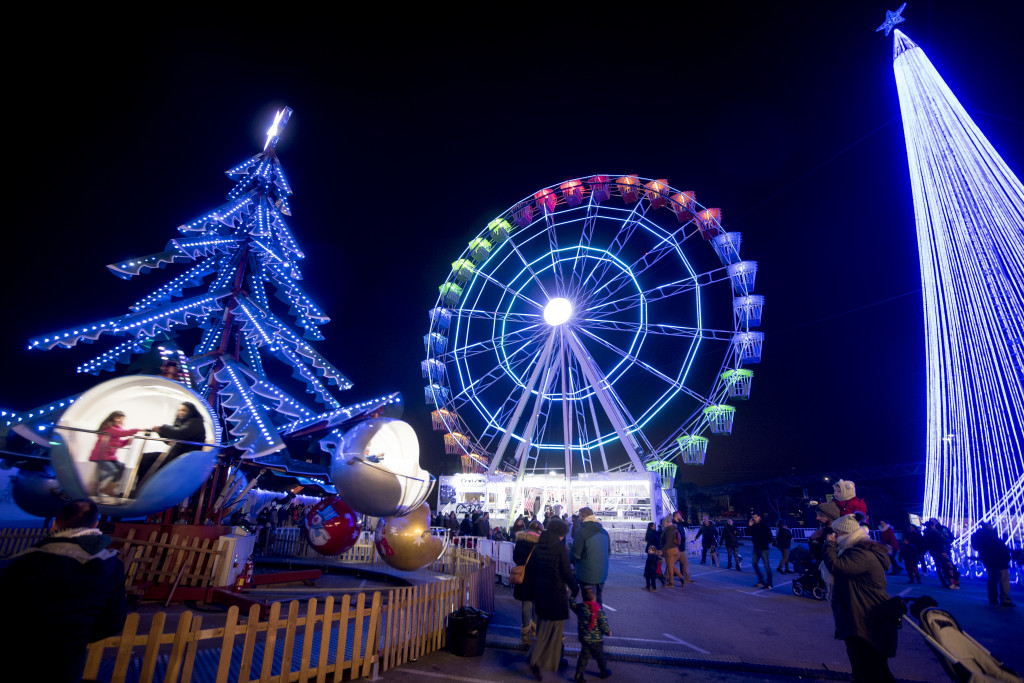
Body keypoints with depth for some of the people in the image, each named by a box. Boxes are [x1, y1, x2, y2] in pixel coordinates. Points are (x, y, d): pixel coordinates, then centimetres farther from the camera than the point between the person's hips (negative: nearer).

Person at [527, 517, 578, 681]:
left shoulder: (538, 547, 2)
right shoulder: (560, 548, -16)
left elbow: (530, 570, 7)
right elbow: (566, 573, -15)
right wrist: (575, 589, -1)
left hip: (540, 592, 7)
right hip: (556, 592, -6)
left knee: (543, 626, 22)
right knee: (554, 626, 6)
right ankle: (536, 661, 5)